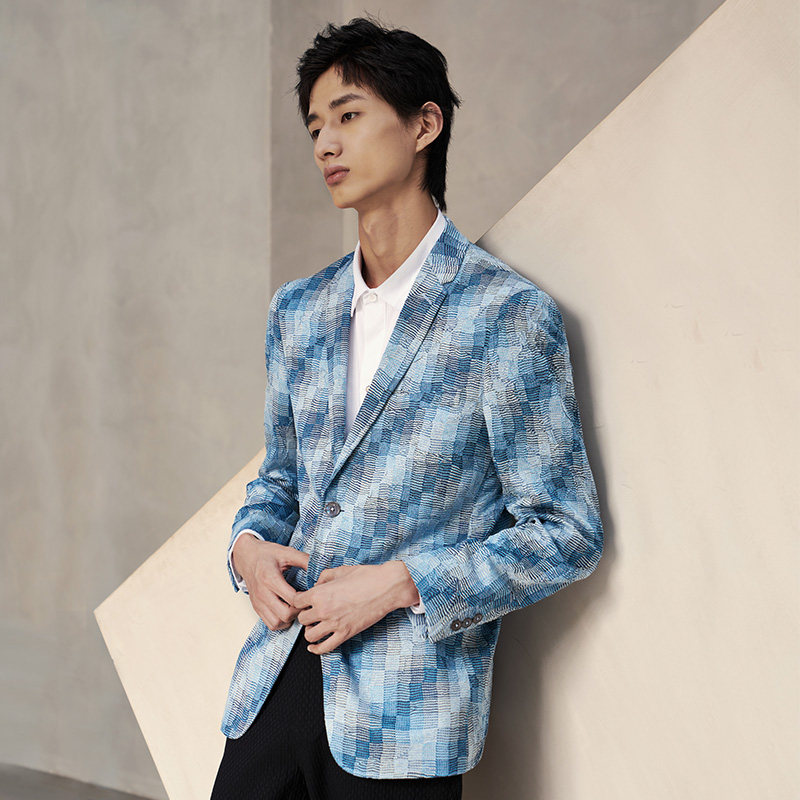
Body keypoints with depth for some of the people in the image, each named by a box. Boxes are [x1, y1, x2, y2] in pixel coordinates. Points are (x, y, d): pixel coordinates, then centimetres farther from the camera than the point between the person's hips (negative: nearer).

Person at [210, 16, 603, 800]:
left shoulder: (507, 314, -8)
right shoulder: (296, 310, 11)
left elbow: (566, 533, -8)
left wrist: (402, 583, -16)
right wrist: (248, 546, 0)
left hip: (405, 713, -5)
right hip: (274, 683, 5)